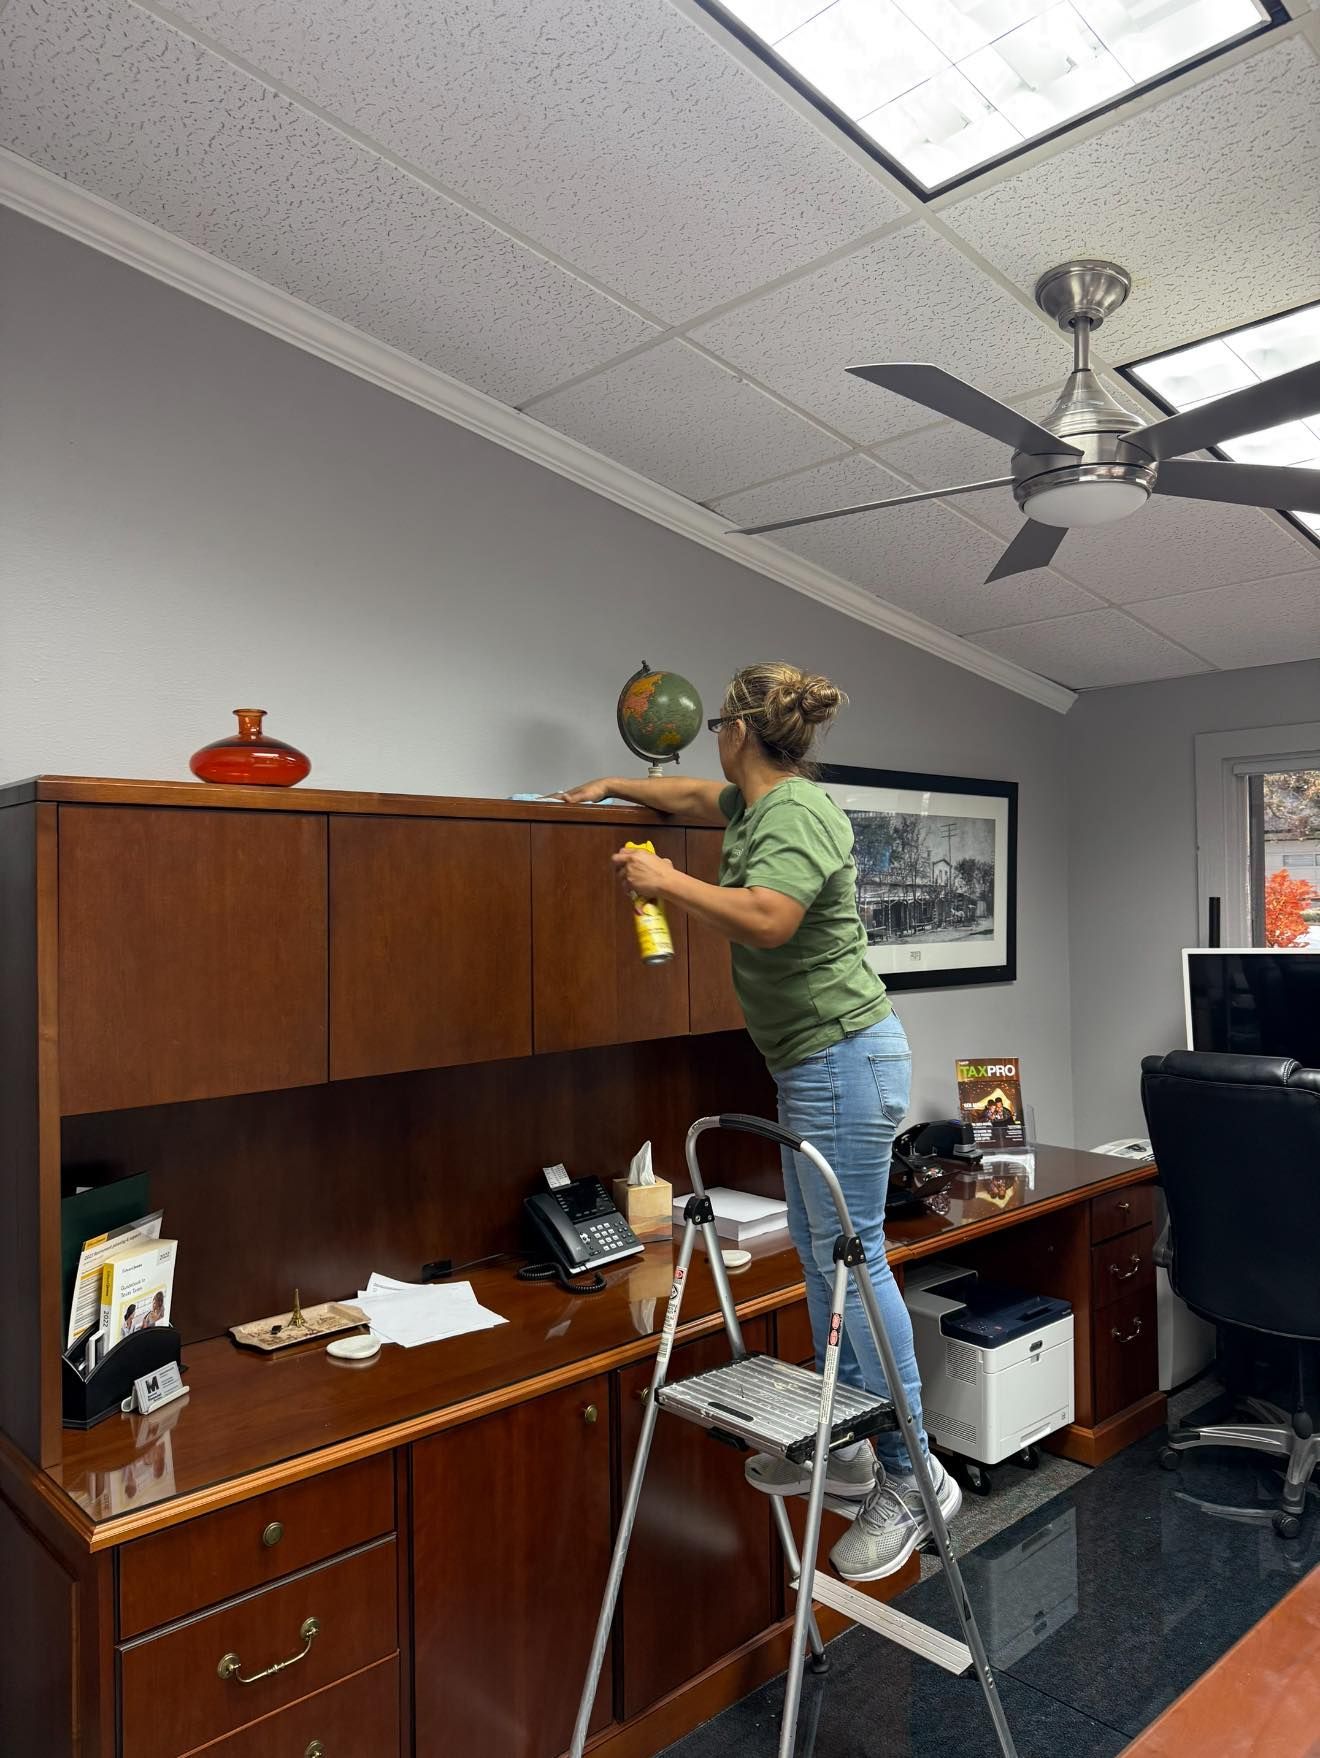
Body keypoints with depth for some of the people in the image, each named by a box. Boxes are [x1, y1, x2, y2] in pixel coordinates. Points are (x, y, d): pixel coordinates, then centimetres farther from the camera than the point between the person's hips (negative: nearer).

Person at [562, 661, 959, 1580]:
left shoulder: (794, 810, -16)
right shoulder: (761, 801, 14)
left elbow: (767, 918, -32)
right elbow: (698, 795, 34)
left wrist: (667, 880, -19)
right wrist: (612, 786, 43)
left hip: (844, 1058, -10)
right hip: (814, 1063, 10)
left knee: (852, 1257, -5)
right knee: (820, 1253, 14)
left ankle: (911, 1478, 7)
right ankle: (844, 1451, 26)